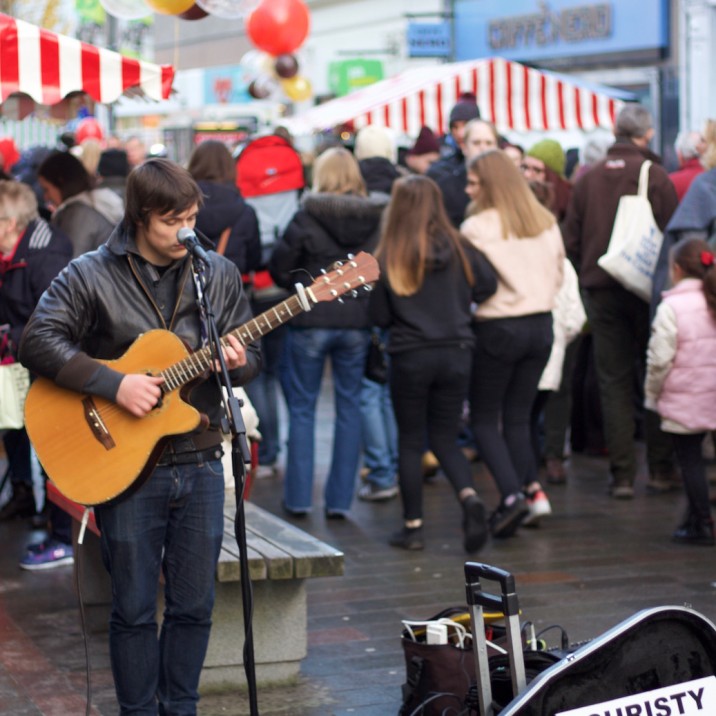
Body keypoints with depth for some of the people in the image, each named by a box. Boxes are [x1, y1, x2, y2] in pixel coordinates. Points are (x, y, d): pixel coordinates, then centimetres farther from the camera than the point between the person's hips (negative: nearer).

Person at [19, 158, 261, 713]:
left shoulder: (220, 274, 6)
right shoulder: (91, 276, -5)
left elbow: (250, 353, 12)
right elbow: (38, 342, -13)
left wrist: (239, 364, -13)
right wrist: (113, 384, -21)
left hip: (199, 463, 3)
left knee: (195, 603, 9)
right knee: (135, 608, 4)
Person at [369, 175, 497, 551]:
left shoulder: (388, 257, -9)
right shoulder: (459, 248, -3)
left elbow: (379, 316, -5)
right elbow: (487, 286, 4)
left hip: (410, 356, -2)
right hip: (456, 353, 2)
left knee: (410, 441, 11)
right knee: (445, 438, 15)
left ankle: (413, 526, 12)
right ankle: (469, 496, -10)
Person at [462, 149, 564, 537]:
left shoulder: (477, 228, -14)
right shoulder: (546, 222, 5)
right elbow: (558, 275, 14)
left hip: (497, 329, -5)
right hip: (541, 326, 6)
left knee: (484, 419, 6)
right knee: (517, 418, 16)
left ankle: (511, 493, -11)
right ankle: (532, 488, 4)